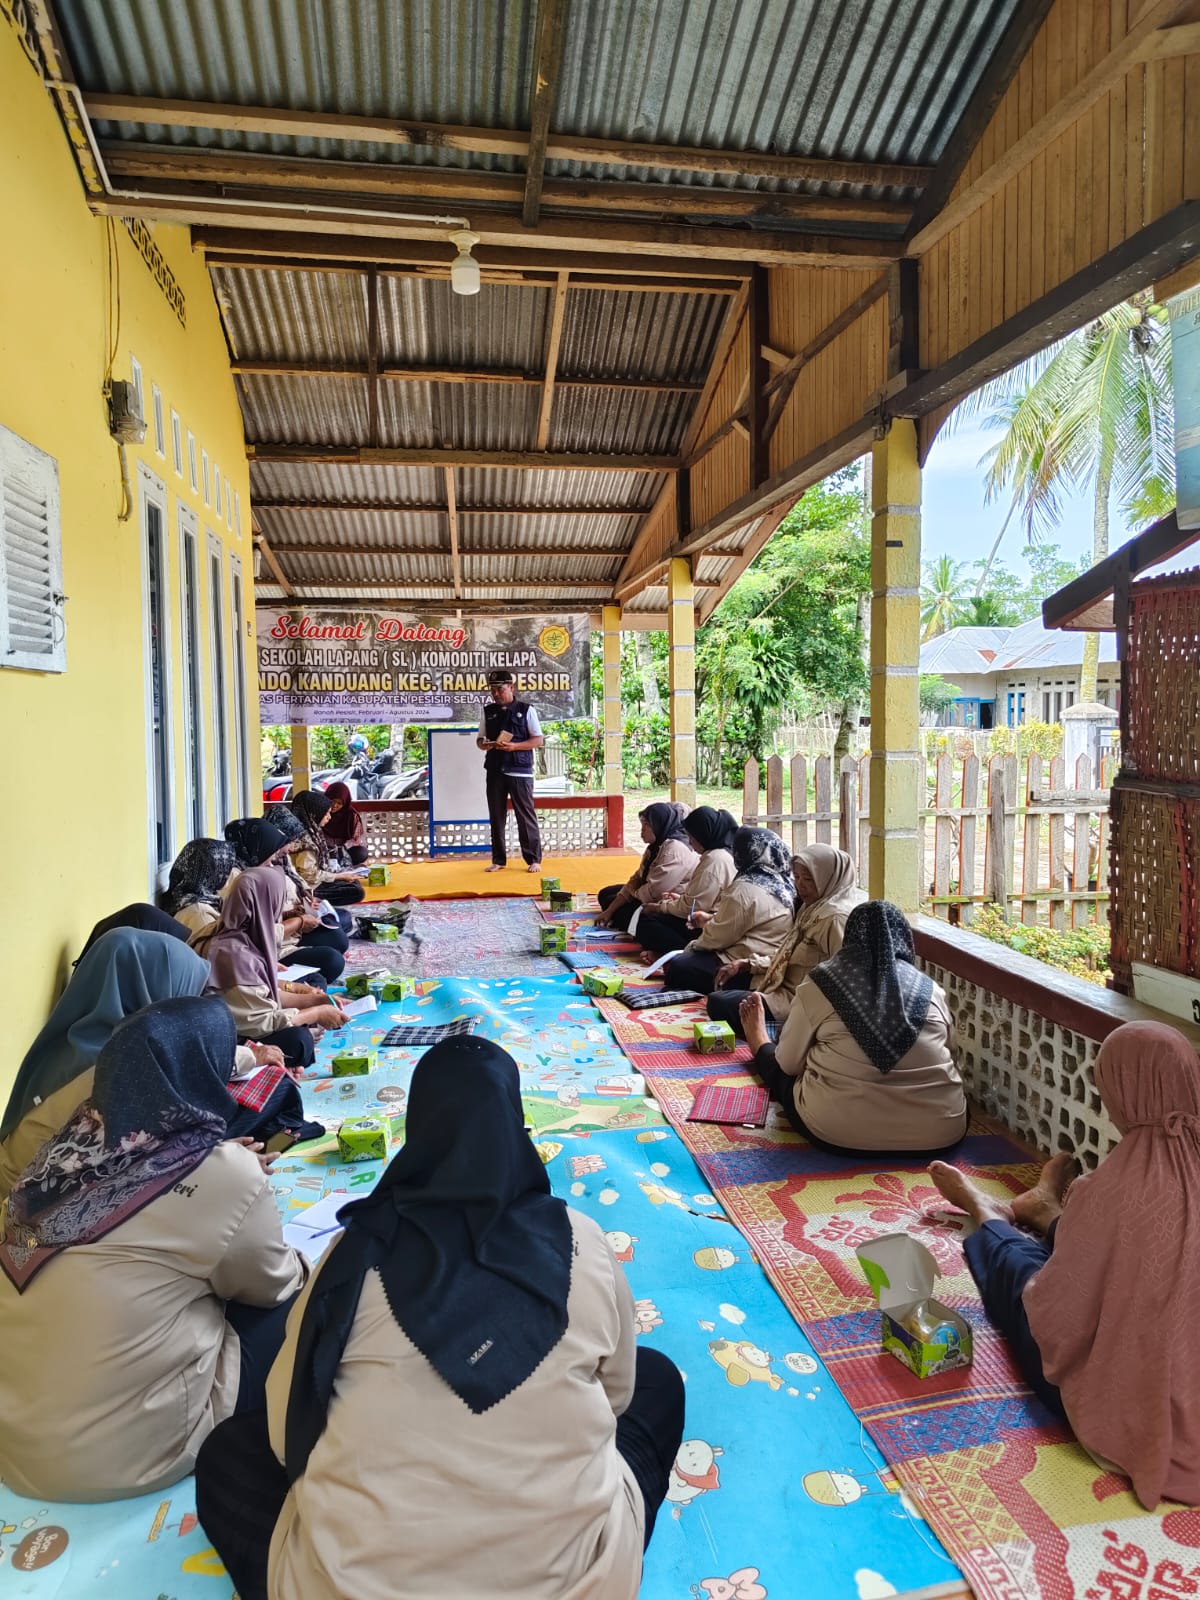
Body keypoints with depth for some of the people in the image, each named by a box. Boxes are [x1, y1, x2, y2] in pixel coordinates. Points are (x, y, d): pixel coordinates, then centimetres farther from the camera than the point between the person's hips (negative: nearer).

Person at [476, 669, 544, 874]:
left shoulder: (526, 710, 1)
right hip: (494, 770, 4)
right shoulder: (487, 711, 10)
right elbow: (480, 739, 16)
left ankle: (534, 859, 7)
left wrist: (514, 746, -16)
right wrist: (485, 745, -9)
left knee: (526, 816, -1)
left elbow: (538, 740, -1)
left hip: (520, 771, -3)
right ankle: (499, 860, 16)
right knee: (496, 816, 7)